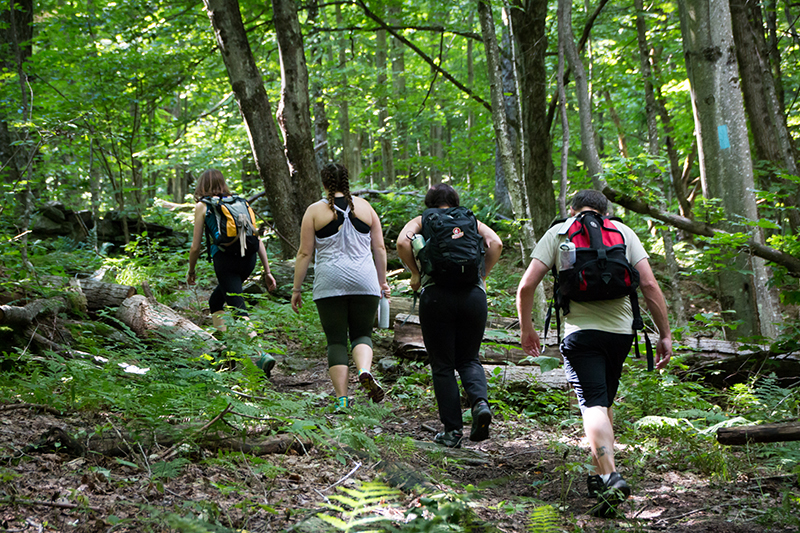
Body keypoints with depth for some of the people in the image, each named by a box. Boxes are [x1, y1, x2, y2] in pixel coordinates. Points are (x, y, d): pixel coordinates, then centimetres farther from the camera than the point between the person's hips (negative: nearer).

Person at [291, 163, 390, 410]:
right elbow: (379, 248, 9)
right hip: (364, 281, 2)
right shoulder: (364, 207, 8)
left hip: (329, 284, -1)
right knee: (362, 334, 13)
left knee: (336, 340, 4)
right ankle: (364, 371, -18)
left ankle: (342, 398, -2)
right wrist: (382, 282, 18)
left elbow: (305, 253, 0)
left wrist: (296, 289, 6)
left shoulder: (315, 211, 1)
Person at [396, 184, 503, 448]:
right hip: (473, 295, 2)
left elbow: (402, 242, -6)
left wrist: (415, 273, 5)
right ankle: (480, 401, -12)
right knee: (468, 359, 17)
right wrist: (482, 276, 9)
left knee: (442, 365, 7)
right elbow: (496, 243, 2)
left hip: (436, 295, -2)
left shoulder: (422, 222, 14)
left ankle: (452, 430, 4)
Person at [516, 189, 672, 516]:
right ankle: (598, 474, 26)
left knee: (593, 405, -9)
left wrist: (526, 328, 13)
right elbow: (649, 285, 1)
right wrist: (665, 335, 4)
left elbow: (526, 286, -1)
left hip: (580, 332, -3)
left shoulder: (558, 232, 8)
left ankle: (610, 476, -27)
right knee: (604, 402, 20)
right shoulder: (623, 232, 12)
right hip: (621, 330, 3)